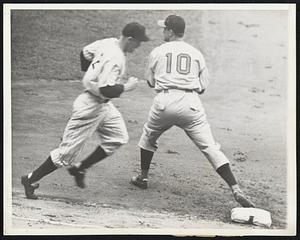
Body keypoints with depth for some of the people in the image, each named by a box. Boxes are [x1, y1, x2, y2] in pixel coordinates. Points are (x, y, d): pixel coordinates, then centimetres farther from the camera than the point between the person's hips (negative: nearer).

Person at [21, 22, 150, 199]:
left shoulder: (109, 42, 0)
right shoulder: (115, 58, -27)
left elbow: (86, 52, 15)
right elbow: (107, 91, -32)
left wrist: (91, 77, 25)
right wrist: (127, 87, -18)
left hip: (104, 105, 10)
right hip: (91, 107, -10)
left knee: (118, 138, 13)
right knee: (68, 151, -3)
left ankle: (79, 169, 21)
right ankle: (31, 180, 10)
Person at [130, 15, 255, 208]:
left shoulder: (157, 52, 11)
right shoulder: (197, 54, 13)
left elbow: (150, 81, 20)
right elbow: (203, 87, 12)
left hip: (164, 101, 0)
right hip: (191, 104, 0)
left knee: (149, 135, 28)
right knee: (210, 146, -3)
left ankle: (143, 177, 34)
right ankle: (236, 189, -15)